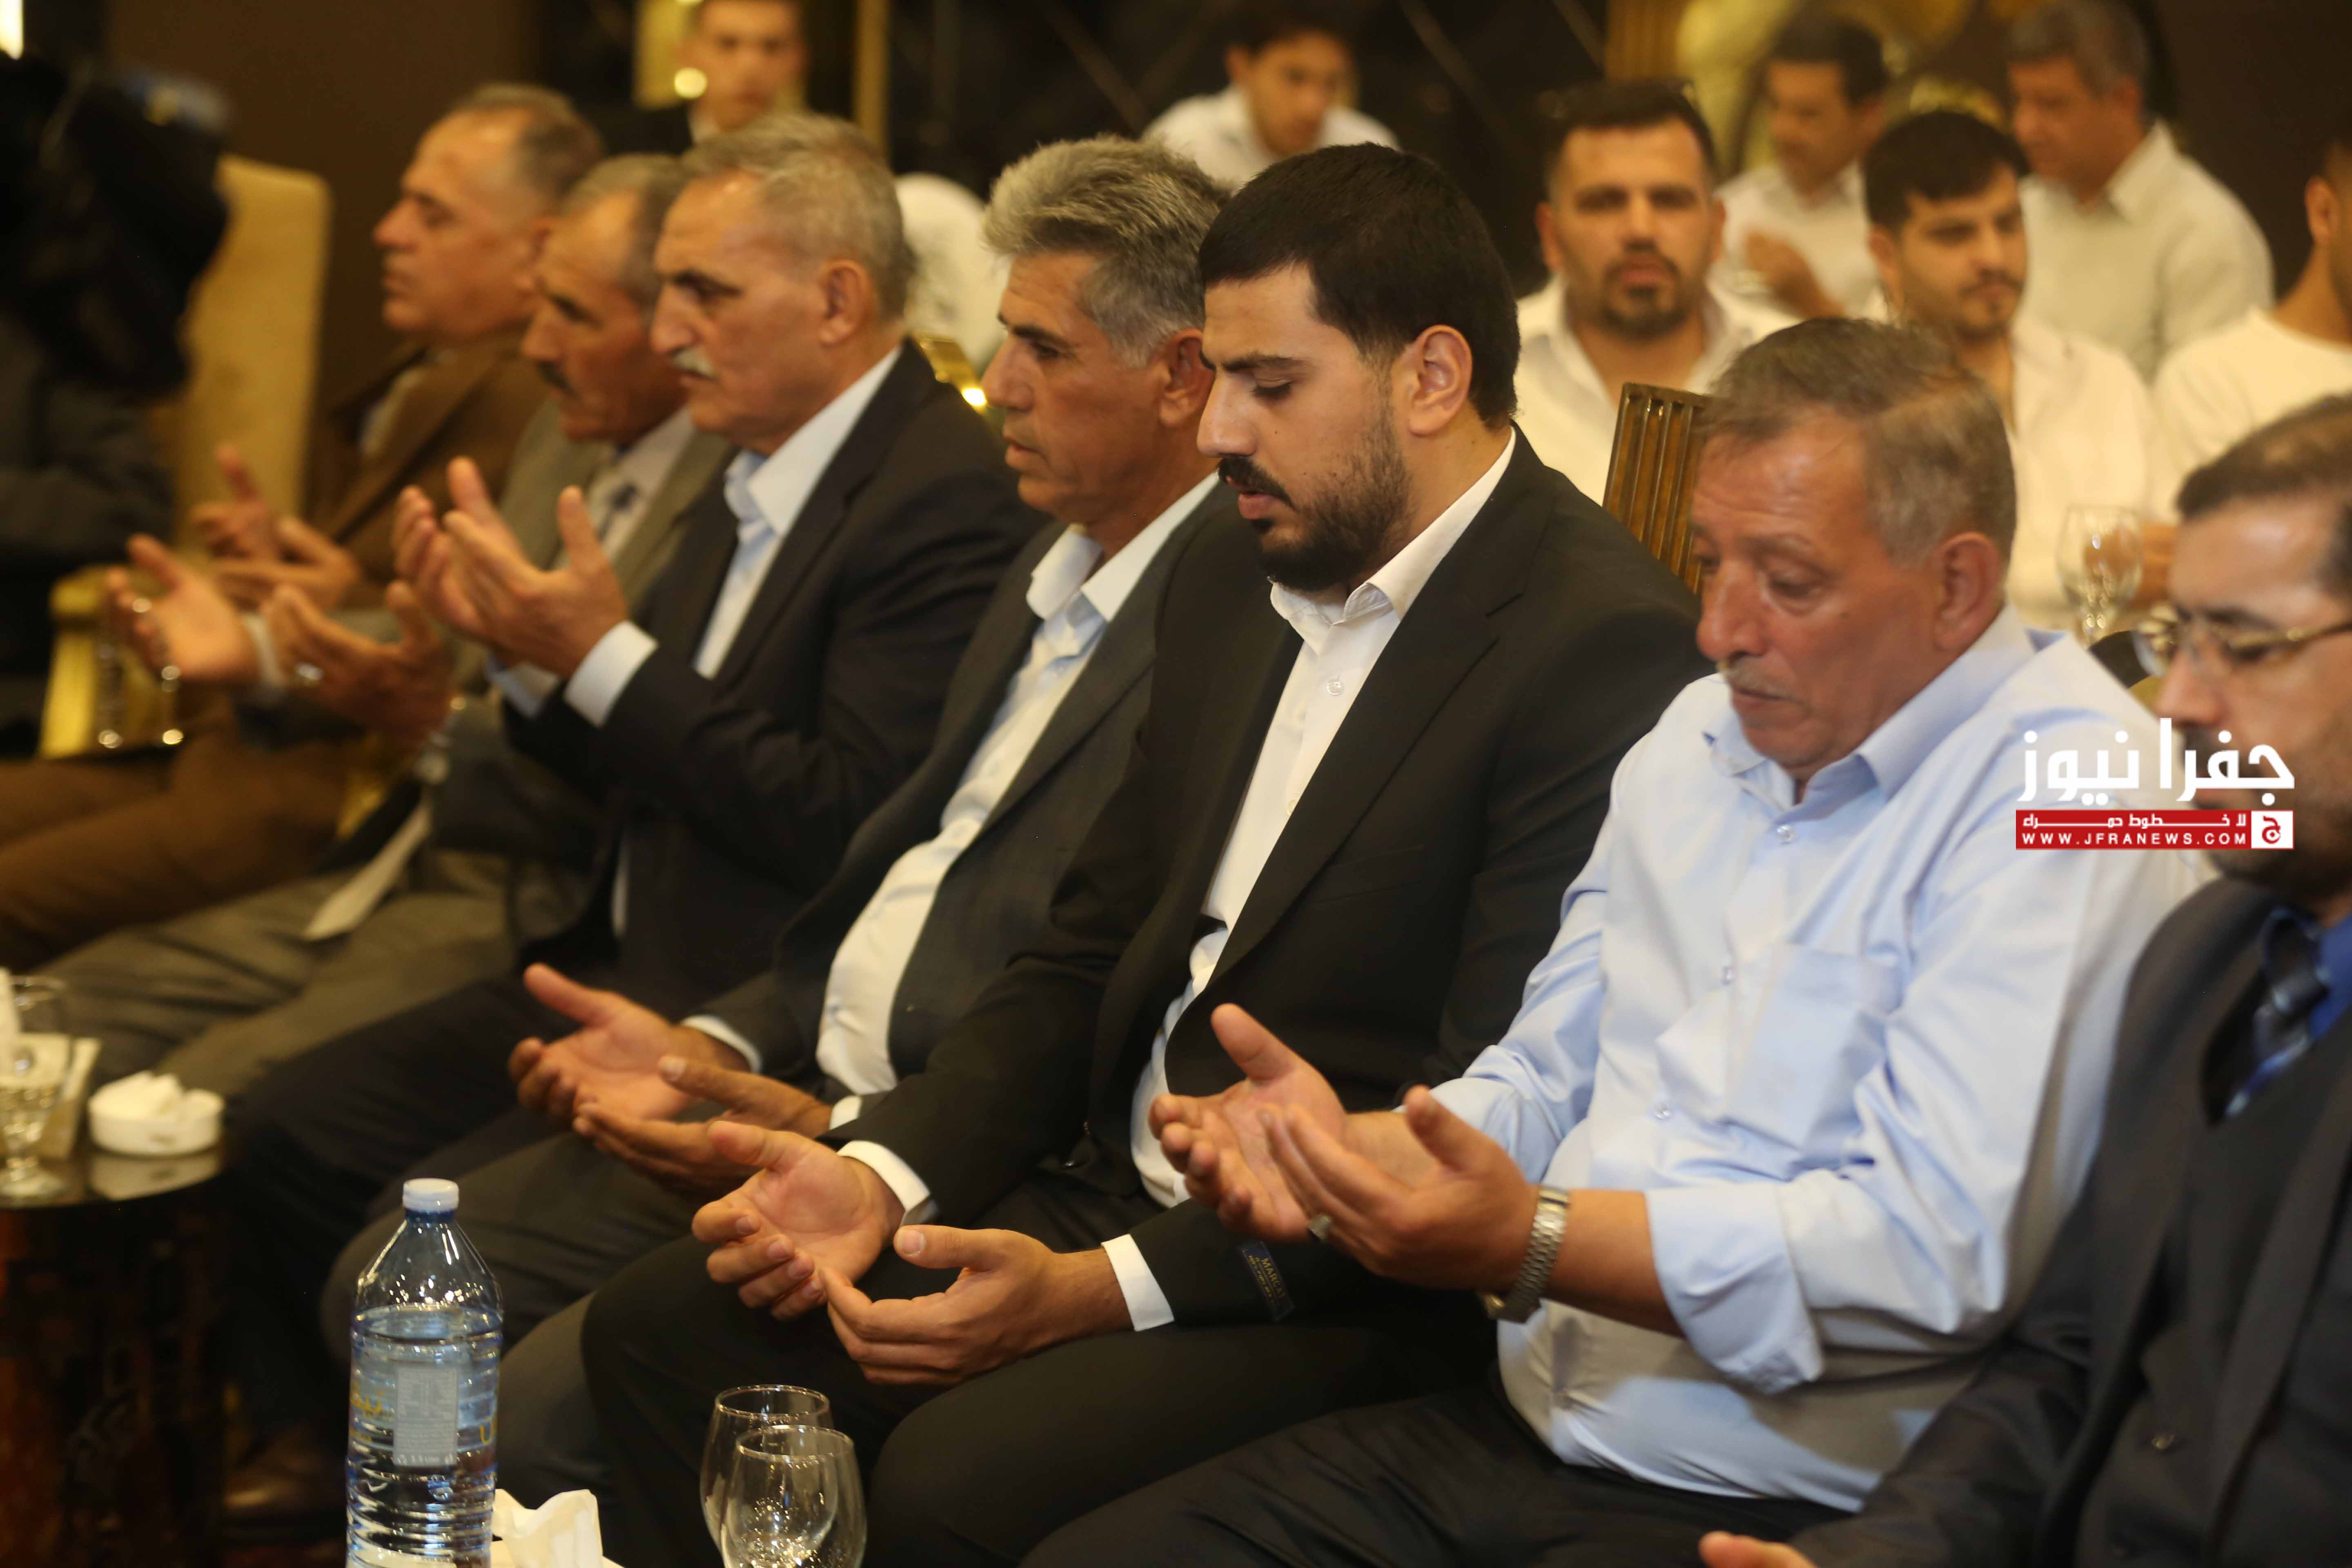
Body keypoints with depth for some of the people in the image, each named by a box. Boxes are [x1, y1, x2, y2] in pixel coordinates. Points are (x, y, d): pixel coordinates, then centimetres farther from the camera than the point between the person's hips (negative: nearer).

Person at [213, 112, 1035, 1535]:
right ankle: (323, 1486, 16)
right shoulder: (760, 481, 13)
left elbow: (842, 821, -23)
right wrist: (526, 652, 1)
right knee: (287, 1135, 4)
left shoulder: (949, 498, -17)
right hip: (629, 969, 10)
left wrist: (603, 655, -20)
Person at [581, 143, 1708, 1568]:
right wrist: (883, 1172, -1)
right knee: (659, 1331, -4)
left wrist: (1110, 1288, -22)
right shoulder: (1236, 580, 12)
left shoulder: (1607, 646, -16)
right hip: (1103, 1186, 8)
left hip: (1358, 1290, -8)